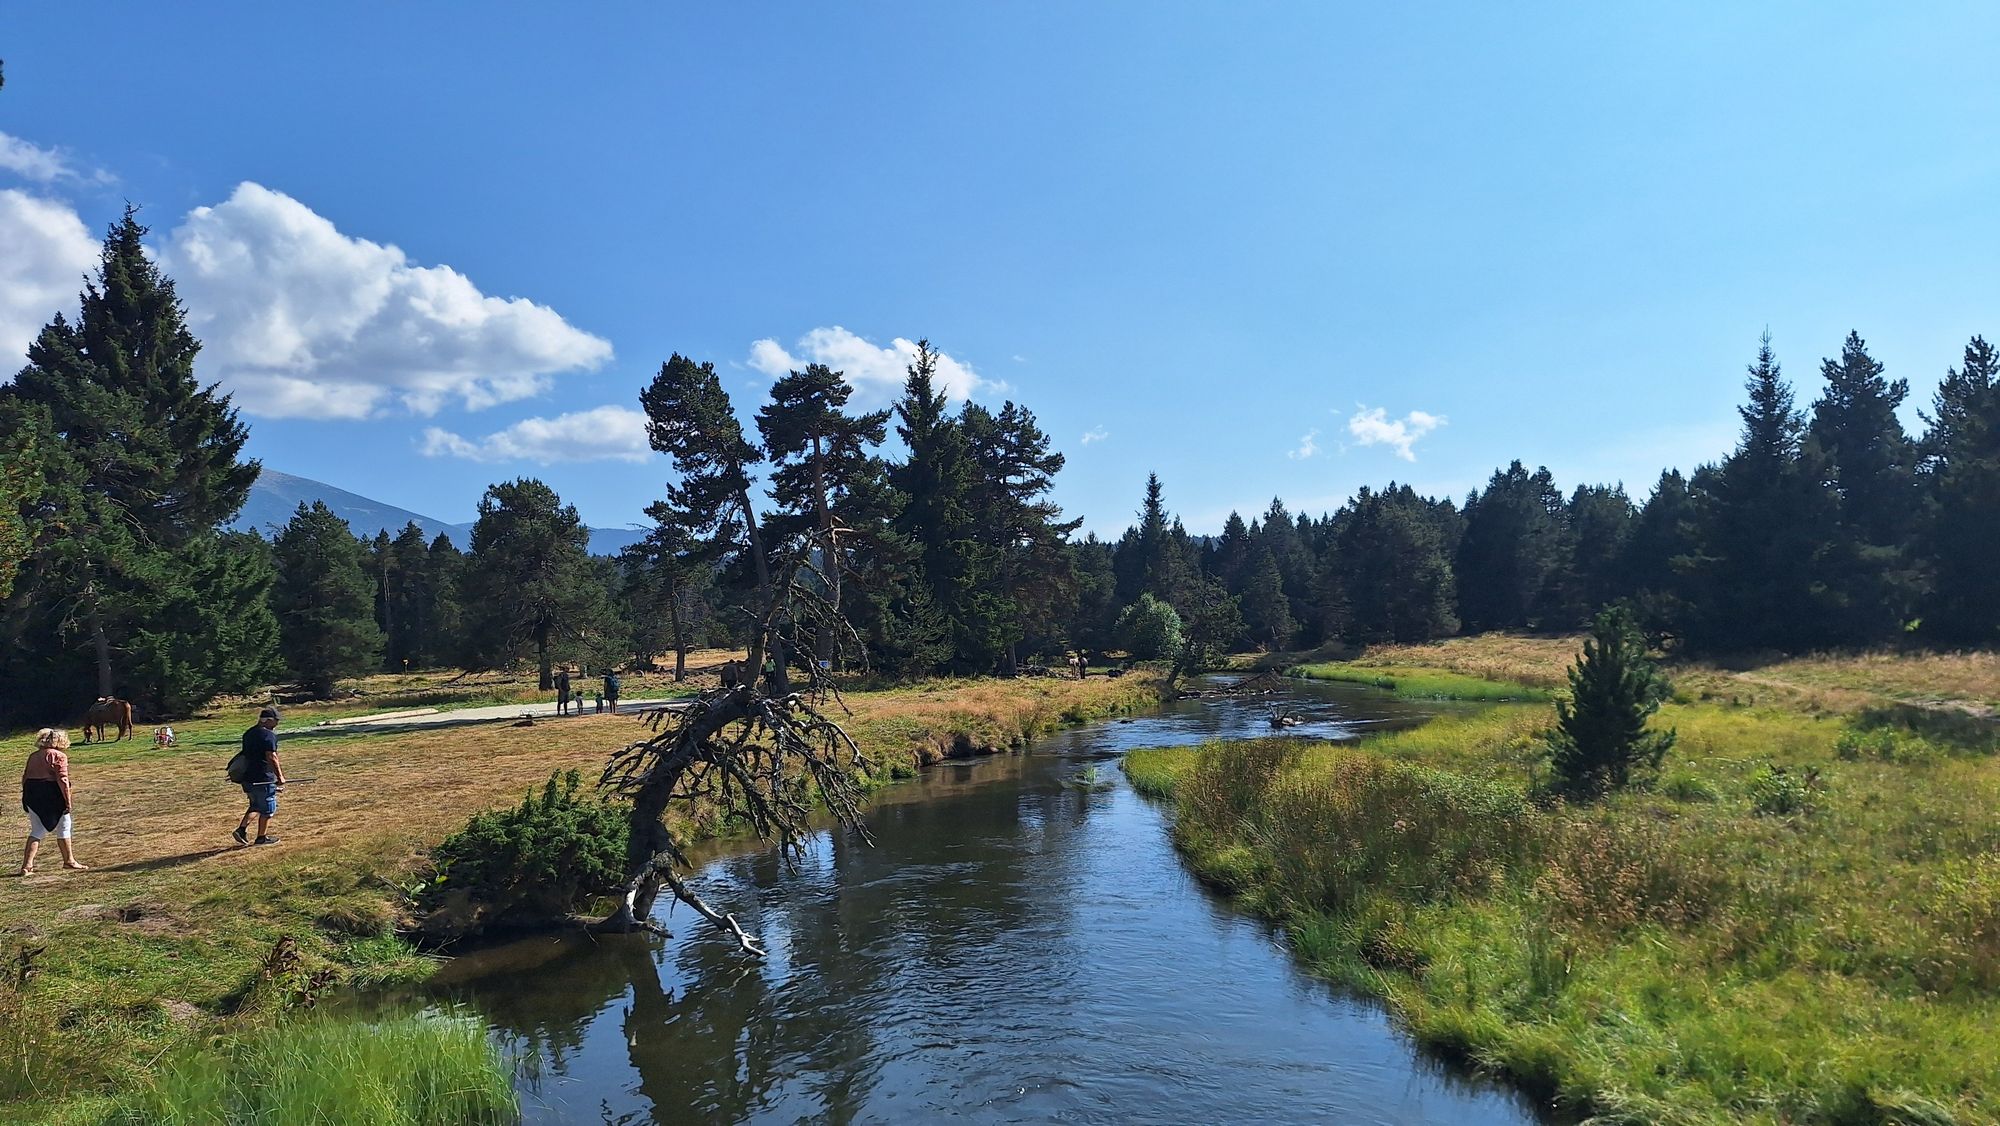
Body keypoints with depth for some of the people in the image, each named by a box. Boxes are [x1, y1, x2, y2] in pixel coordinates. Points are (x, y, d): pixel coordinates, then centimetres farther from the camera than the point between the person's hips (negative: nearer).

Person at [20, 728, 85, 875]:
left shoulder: (33, 756, 13)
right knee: (63, 827, 10)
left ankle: (27, 865, 4)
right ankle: (69, 860, 21)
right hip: (51, 796, -7)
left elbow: (25, 778, 14)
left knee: (37, 830, 12)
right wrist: (68, 801, -12)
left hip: (31, 792, 7)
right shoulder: (59, 756, -9)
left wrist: (26, 797, 20)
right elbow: (62, 780, -15)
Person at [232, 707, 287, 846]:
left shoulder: (249, 733, 14)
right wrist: (280, 776, -17)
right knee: (267, 809, 5)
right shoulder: (269, 735, -16)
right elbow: (271, 757, -22)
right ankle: (262, 837, 12)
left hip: (247, 776, 9)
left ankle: (241, 829, 11)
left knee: (255, 805, 23)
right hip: (263, 778, -9)